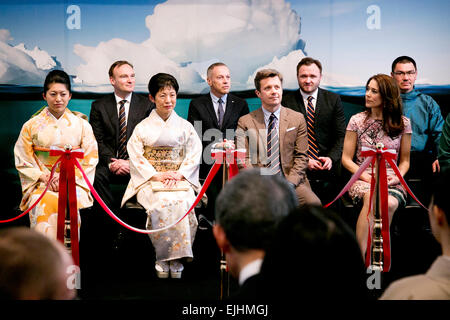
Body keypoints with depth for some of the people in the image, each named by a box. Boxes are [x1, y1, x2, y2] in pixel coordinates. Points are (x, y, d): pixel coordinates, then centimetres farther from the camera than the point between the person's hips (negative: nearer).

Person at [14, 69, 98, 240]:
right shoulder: (32, 126, 9)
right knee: (43, 206, -33)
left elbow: (90, 159, 5)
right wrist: (44, 177, -9)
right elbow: (23, 161, 6)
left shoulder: (82, 125, 10)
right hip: (41, 183, 0)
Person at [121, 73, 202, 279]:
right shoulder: (143, 127, 9)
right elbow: (136, 156, 0)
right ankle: (162, 261, -26)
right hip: (149, 180, -1)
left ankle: (176, 261, -25)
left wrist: (179, 174, -10)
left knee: (183, 201, -32)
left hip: (181, 179, 1)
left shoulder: (185, 126, 14)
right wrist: (156, 175, -13)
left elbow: (195, 154, 6)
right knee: (162, 201, -34)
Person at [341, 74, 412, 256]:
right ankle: (361, 256, -38)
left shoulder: (403, 123, 7)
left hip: (391, 181, 1)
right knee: (371, 196, -37)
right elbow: (346, 159, 7)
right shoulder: (357, 121, 6)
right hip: (362, 179, -1)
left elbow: (405, 160, 13)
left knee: (390, 203, -36)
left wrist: (397, 177, -8)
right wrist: (366, 175, -10)